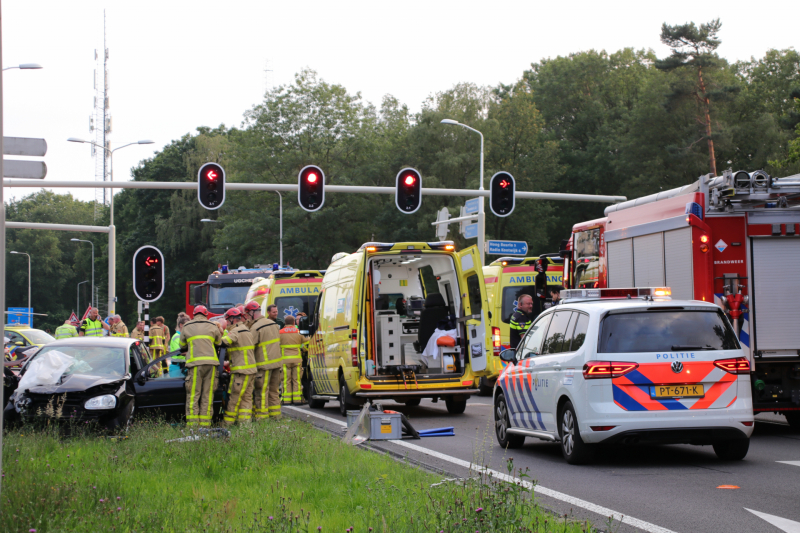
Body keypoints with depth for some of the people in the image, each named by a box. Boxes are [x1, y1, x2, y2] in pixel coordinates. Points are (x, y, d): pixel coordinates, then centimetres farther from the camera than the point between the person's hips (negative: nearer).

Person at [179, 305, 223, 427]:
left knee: (193, 394, -1)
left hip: (195, 362, -1)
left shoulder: (186, 327, 10)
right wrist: (220, 332, 42)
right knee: (208, 394, 4)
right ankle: (205, 422, 2)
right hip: (211, 362, 1)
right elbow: (218, 343, 22)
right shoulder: (213, 327, 12)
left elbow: (182, 346, 19)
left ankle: (192, 422, -8)